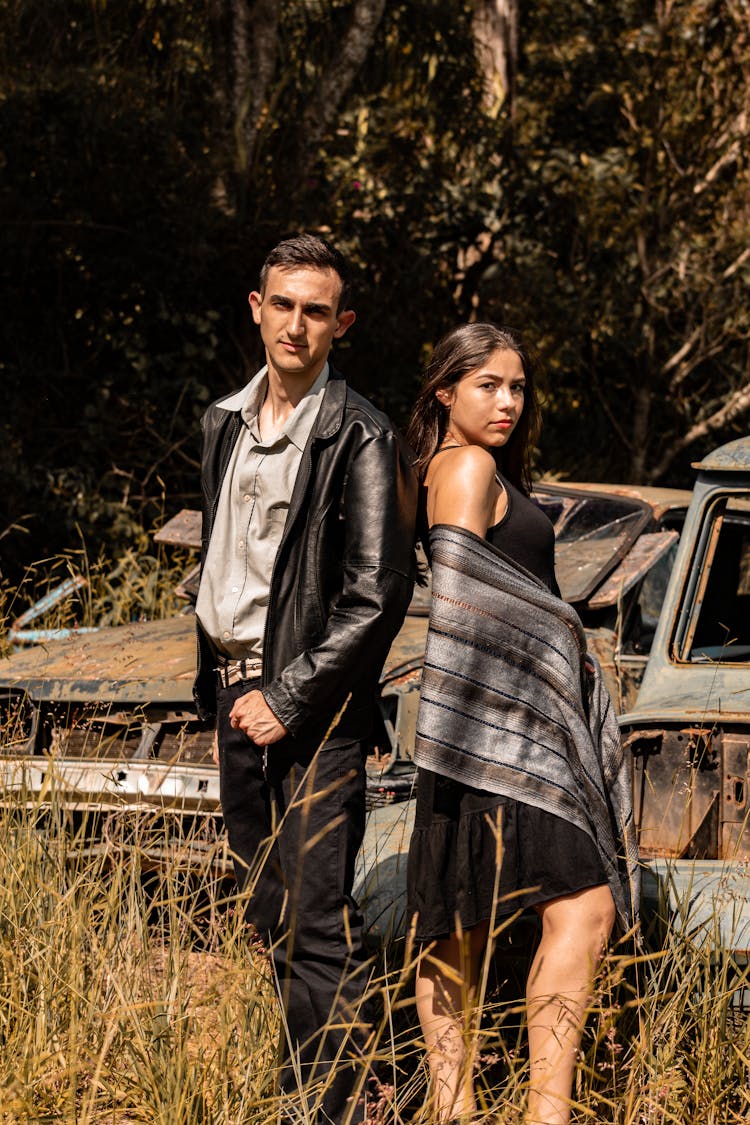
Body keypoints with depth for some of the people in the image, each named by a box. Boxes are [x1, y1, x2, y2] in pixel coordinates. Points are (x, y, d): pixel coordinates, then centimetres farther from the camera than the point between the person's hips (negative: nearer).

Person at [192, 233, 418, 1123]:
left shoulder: (361, 440, -10)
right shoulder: (226, 422, 12)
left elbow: (377, 598, -13)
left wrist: (287, 698, -14)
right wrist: (215, 683, 15)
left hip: (315, 707, -7)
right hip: (235, 687, 7)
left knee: (319, 920, -10)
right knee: (268, 912, 12)